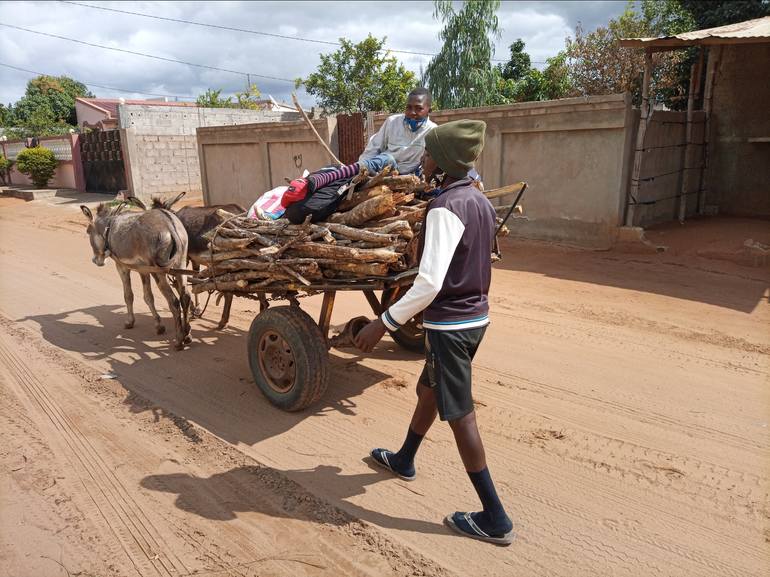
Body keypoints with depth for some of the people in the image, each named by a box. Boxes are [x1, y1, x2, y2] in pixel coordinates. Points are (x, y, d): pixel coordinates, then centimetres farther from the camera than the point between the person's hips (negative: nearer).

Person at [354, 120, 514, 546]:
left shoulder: (445, 207, -21)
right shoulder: (481, 202, 7)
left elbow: (430, 282, -27)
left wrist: (384, 322, -21)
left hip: (449, 323, -9)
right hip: (476, 316, 9)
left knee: (459, 415, 1)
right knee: (429, 389, 25)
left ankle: (495, 519, 12)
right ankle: (403, 461, 46)